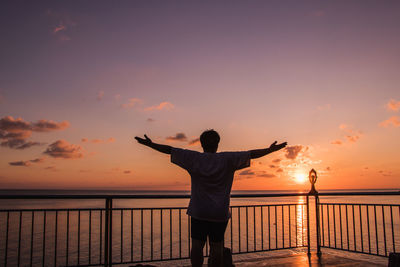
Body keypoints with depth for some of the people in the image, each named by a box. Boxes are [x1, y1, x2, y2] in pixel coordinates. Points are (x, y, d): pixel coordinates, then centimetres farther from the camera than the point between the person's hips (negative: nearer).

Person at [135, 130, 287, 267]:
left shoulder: (193, 158, -4)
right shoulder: (227, 159, -5)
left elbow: (169, 150, 0)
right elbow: (251, 154, -2)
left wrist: (150, 144, 9)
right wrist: (270, 150, 9)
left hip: (198, 211, 0)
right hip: (220, 212, 0)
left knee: (197, 245, 5)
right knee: (216, 246, 6)